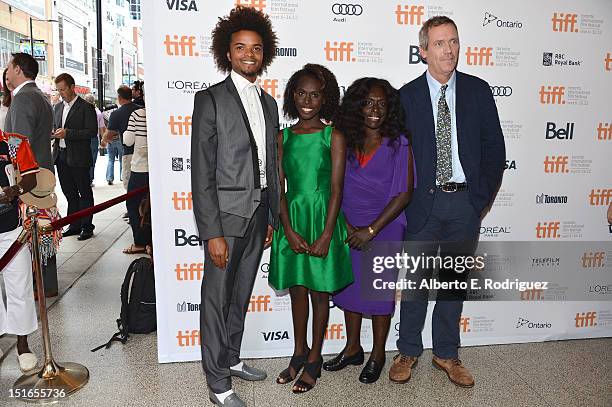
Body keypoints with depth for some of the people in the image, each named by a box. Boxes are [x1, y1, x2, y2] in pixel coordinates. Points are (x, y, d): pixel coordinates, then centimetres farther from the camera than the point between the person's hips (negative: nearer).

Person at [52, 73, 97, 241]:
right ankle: (75, 225, 21)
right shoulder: (58, 107, 15)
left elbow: (92, 132, -12)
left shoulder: (86, 107, -6)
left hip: (78, 157, -7)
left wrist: (67, 133, -18)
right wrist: (52, 132, 1)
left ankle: (87, 227, 10)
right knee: (70, 193, 12)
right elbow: (55, 126, 25)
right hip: (61, 156, 7)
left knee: (85, 193, 2)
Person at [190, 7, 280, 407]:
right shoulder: (211, 99, -8)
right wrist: (212, 232, -17)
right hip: (226, 215, -6)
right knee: (217, 298, 6)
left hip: (259, 214, 6)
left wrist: (274, 217, 12)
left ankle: (231, 359, 37)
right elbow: (202, 172, -12)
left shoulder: (269, 103, 11)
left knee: (241, 295, 18)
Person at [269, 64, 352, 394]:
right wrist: (289, 230, -10)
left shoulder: (333, 137, -5)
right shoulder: (283, 137, 4)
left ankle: (314, 359, 26)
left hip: (322, 220, -3)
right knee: (297, 289, 15)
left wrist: (326, 236, -15)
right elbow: (279, 187, 0)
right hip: (291, 220, 3)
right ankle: (299, 353, 34)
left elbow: (336, 188, -9)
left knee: (319, 292, 9)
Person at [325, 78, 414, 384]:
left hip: (384, 230, -3)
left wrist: (371, 230, -15)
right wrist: (346, 225, -9)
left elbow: (404, 194, -12)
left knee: (379, 291, 8)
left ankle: (377, 355, 29)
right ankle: (352, 349, 34)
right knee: (350, 287, 15)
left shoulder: (398, 144, -9)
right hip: (349, 229, 4)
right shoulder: (345, 141, 0)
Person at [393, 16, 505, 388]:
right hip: (423, 203, -1)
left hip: (466, 203, 2)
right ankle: (408, 352, 25)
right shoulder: (406, 96, 0)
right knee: (416, 281, 7)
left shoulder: (479, 91, 4)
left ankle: (447, 354, 29)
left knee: (455, 281, 12)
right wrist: (405, 200, -4)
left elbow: (494, 148, 5)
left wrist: (483, 197, -1)